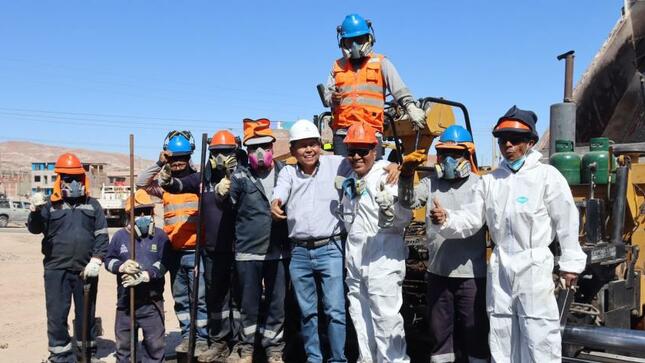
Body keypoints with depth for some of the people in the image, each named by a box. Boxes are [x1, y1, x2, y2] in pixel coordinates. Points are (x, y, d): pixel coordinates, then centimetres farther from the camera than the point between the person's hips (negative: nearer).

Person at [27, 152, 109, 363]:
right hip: (56, 270, -1)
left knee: (86, 313, 11)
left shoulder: (92, 205, 7)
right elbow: (35, 229, -8)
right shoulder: (51, 205, 6)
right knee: (57, 314, 2)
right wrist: (36, 211, -29)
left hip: (86, 270, 1)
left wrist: (96, 260, -9)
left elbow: (101, 234, 3)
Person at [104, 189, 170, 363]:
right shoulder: (120, 236, 4)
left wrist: (145, 276, -23)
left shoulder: (160, 236, -2)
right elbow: (109, 260, 6)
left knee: (155, 343, 4)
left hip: (152, 300, -2)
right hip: (125, 299, 2)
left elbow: (163, 263, -11)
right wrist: (121, 266, -15)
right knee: (123, 342, 16)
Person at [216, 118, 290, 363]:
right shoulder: (240, 176, -1)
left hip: (279, 252, 1)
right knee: (249, 304, 11)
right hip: (247, 252, -1)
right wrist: (221, 194, -27)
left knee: (277, 304, 11)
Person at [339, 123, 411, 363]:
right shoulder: (349, 181, 11)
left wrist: (390, 207, -36)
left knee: (386, 318, -7)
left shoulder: (388, 176, -13)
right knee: (360, 317, 18)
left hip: (383, 259, -8)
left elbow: (404, 220, -19)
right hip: (354, 259, 8)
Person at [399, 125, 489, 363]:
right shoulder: (431, 183, 7)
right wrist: (407, 172, -20)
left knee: (475, 330, 9)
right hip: (437, 272, 4)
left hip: (471, 274, -3)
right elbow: (408, 201, -7)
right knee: (439, 328, 17)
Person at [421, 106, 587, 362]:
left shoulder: (547, 176, -5)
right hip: (499, 267, 5)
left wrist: (570, 263, -3)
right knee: (500, 335, 16)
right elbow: (469, 220, 2)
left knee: (539, 337, 0)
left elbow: (567, 222, -3)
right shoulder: (490, 180, 7)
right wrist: (445, 220, -17)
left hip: (534, 267, -4)